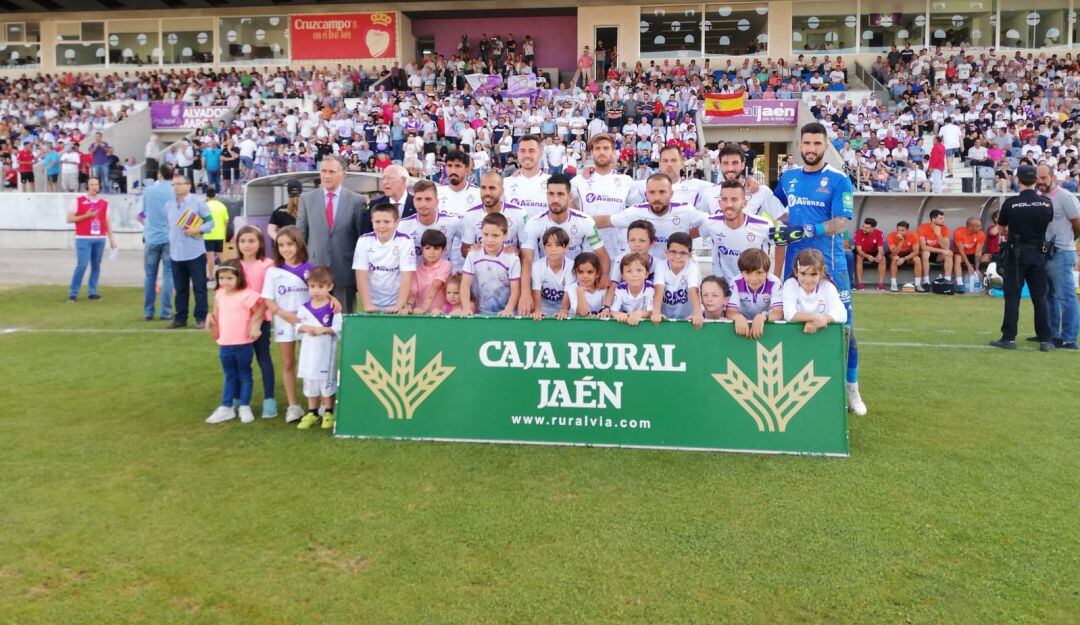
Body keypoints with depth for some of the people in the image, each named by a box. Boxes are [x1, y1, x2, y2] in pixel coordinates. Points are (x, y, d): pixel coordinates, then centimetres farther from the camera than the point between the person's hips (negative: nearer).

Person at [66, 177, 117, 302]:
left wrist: (111, 239, 11)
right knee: (82, 265, -9)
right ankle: (73, 293, -2)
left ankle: (92, 292, 10)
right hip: (83, 239, -4)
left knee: (96, 266, 4)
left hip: (100, 239, 4)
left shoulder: (104, 203, 13)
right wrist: (86, 216, -12)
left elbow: (107, 222, 15)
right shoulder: (78, 201, 3)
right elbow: (69, 219, 1)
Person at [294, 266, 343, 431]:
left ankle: (328, 413, 19)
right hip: (308, 351, 5)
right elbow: (297, 325, 7)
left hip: (326, 351, -4)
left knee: (327, 381, 5)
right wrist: (304, 328, -13)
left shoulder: (333, 308, -9)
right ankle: (312, 413, 26)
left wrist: (323, 330, -22)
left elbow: (339, 328, -13)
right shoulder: (304, 308, 4)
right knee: (309, 381, 13)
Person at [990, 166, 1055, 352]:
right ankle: (1046, 340, 10)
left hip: (1016, 254, -2)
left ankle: (1009, 338, 3)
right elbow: (1049, 224, 11)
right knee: (1040, 298, 8)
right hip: (1039, 254, 2)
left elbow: (1001, 226, 3)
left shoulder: (1010, 203, -12)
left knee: (1012, 296, 4)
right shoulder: (1047, 203, -5)